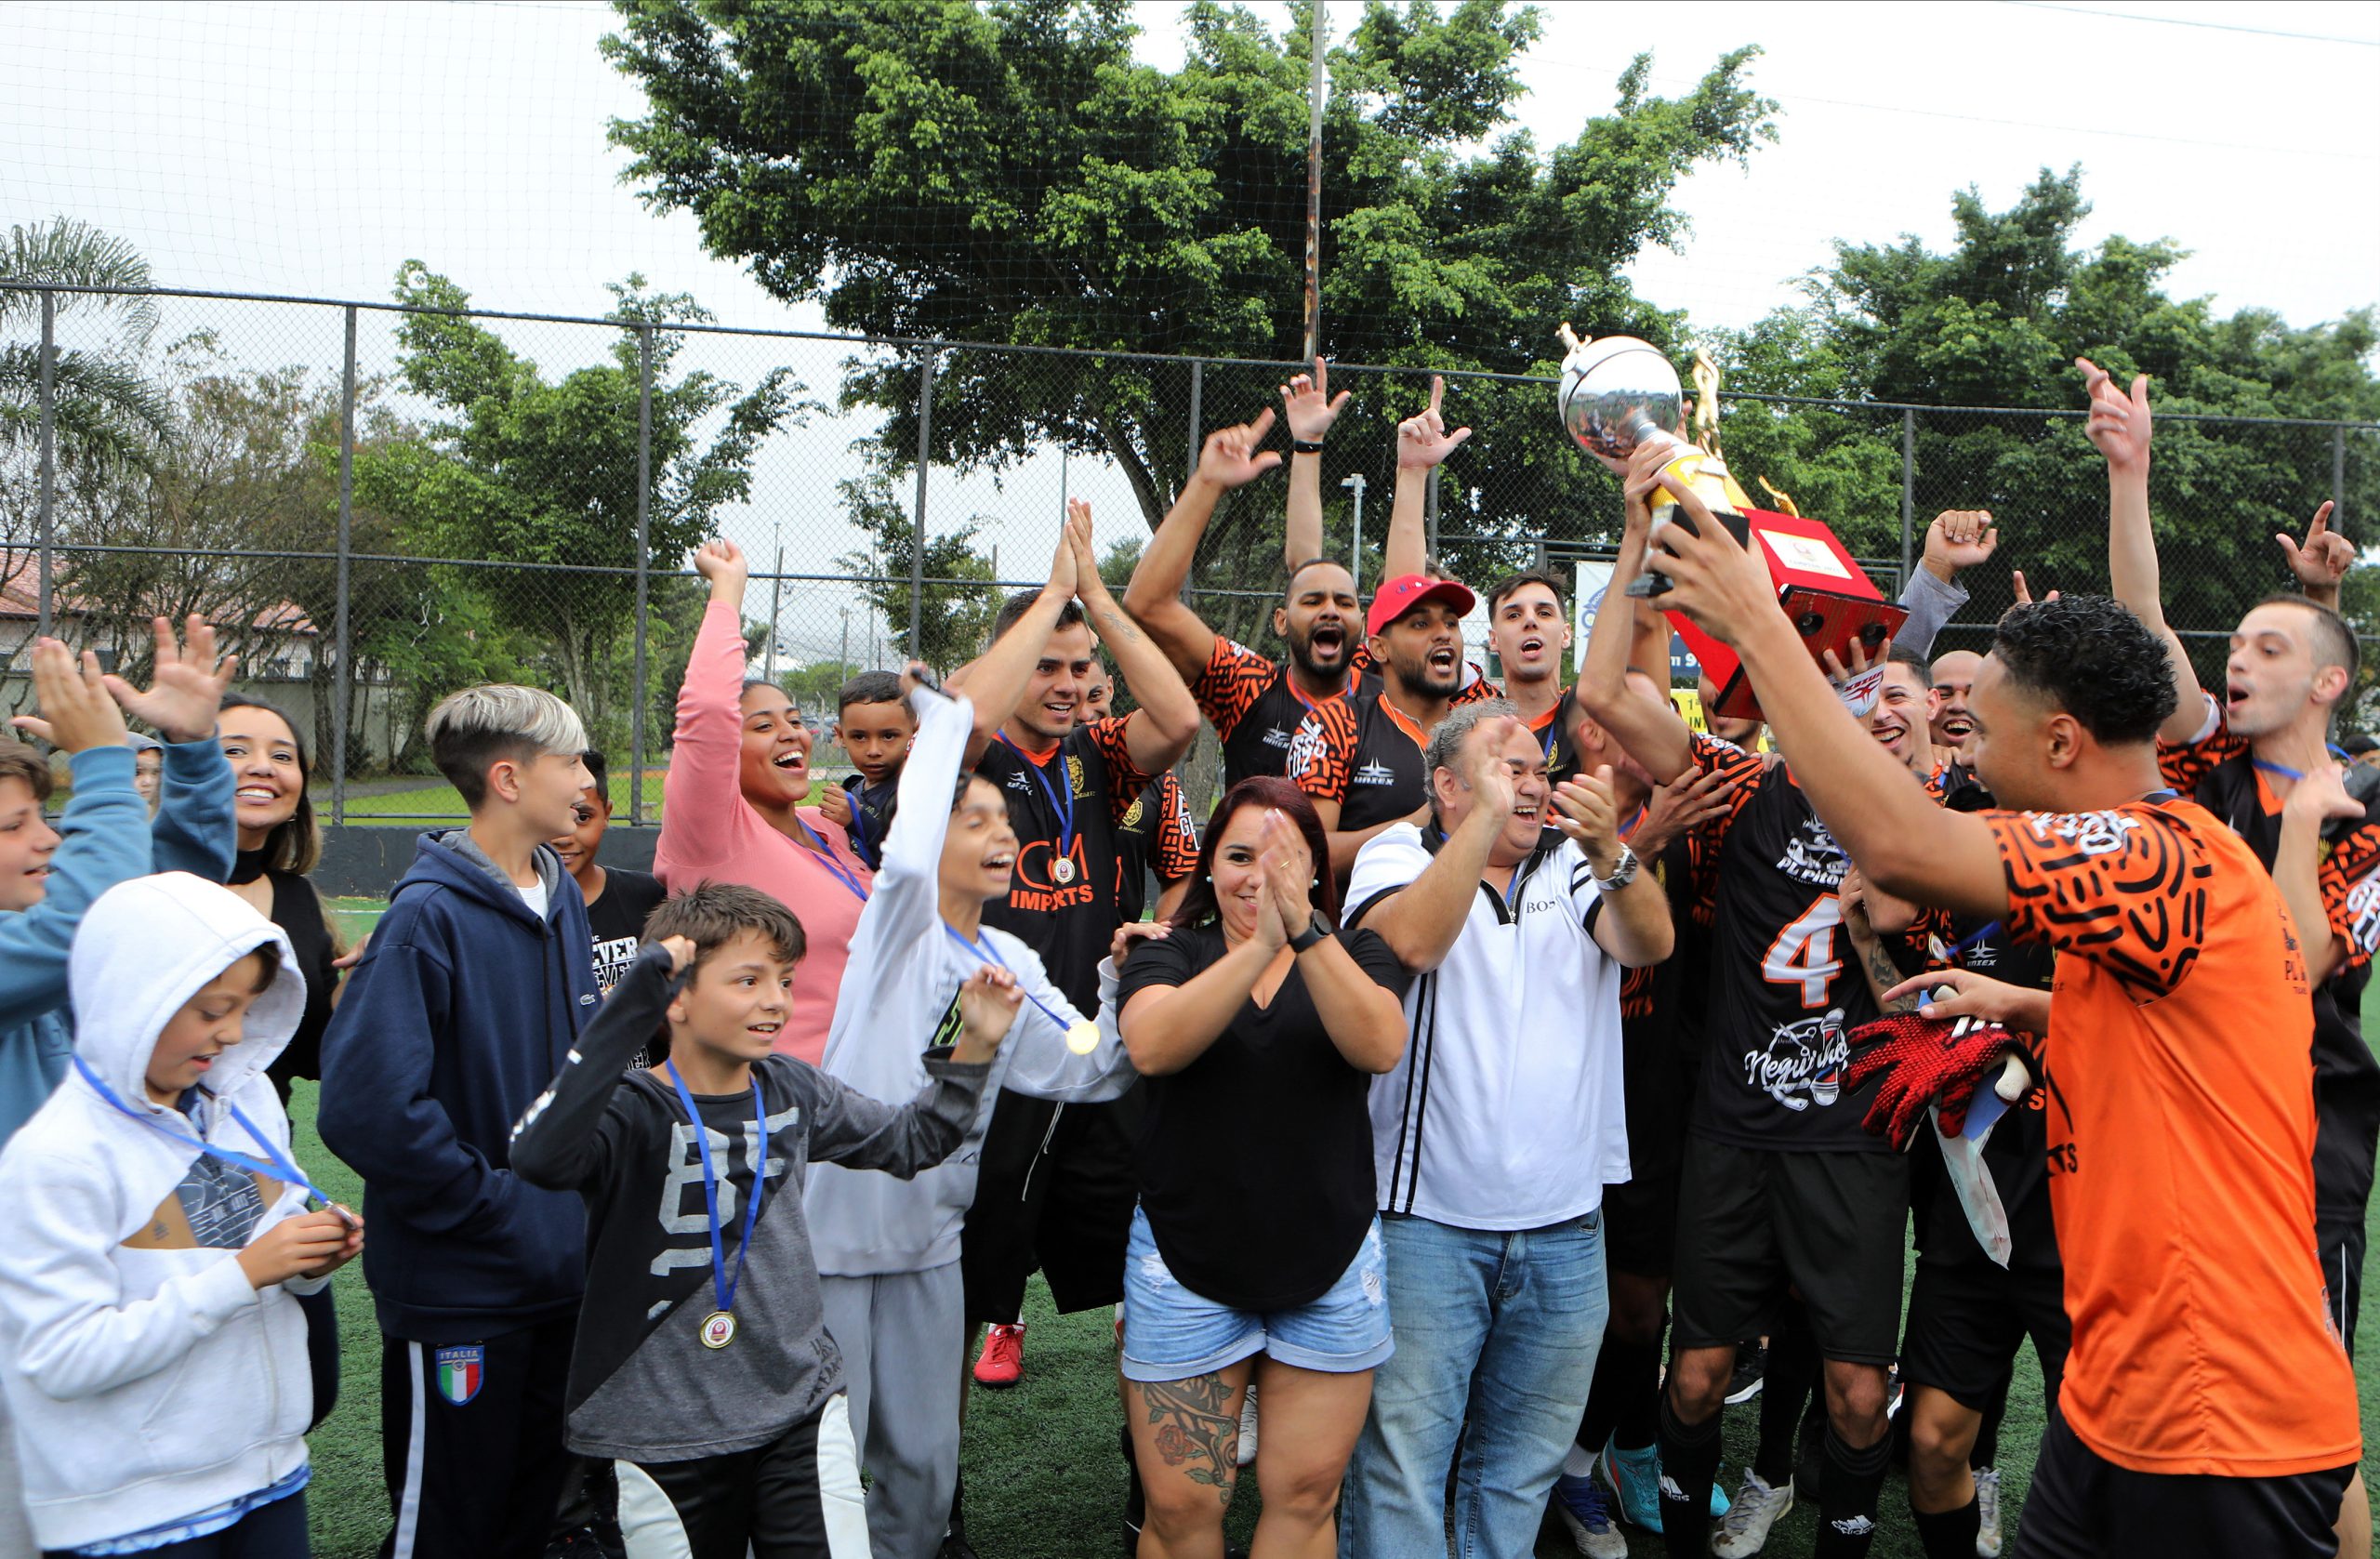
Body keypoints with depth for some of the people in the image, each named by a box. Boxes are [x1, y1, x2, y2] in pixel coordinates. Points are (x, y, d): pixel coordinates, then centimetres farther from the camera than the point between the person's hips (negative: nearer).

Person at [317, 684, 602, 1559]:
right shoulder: (430, 915, -19)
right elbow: (366, 1107, -27)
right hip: (462, 1291, -7)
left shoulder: (561, 900, 6)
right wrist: (494, 1207, -19)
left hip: (562, 1278, 7)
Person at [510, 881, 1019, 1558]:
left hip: (801, 1409, 4)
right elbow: (539, 1155, -38)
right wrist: (632, 1005, -38)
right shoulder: (633, 1109, -15)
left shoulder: (792, 1090, 1)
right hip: (663, 1442, -4)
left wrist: (971, 1048, 5)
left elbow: (908, 1141, 17)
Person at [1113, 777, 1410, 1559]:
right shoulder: (1168, 954, 2)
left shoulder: (1355, 954, 4)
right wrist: (1260, 945, -32)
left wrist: (1306, 933, -32)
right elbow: (1153, 1046, -21)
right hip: (1186, 1260, -1)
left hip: (1330, 1262, 1)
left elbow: (1380, 1046, -18)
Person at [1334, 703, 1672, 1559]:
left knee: (1524, 1463, 15)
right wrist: (1488, 817, -27)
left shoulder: (1576, 862, 7)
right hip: (1427, 1221, -3)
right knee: (1402, 1455, 0)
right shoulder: (1399, 853, -1)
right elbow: (1410, 941, -23)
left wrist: (1609, 853, -30)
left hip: (1565, 1226, 4)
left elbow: (1650, 943, -11)